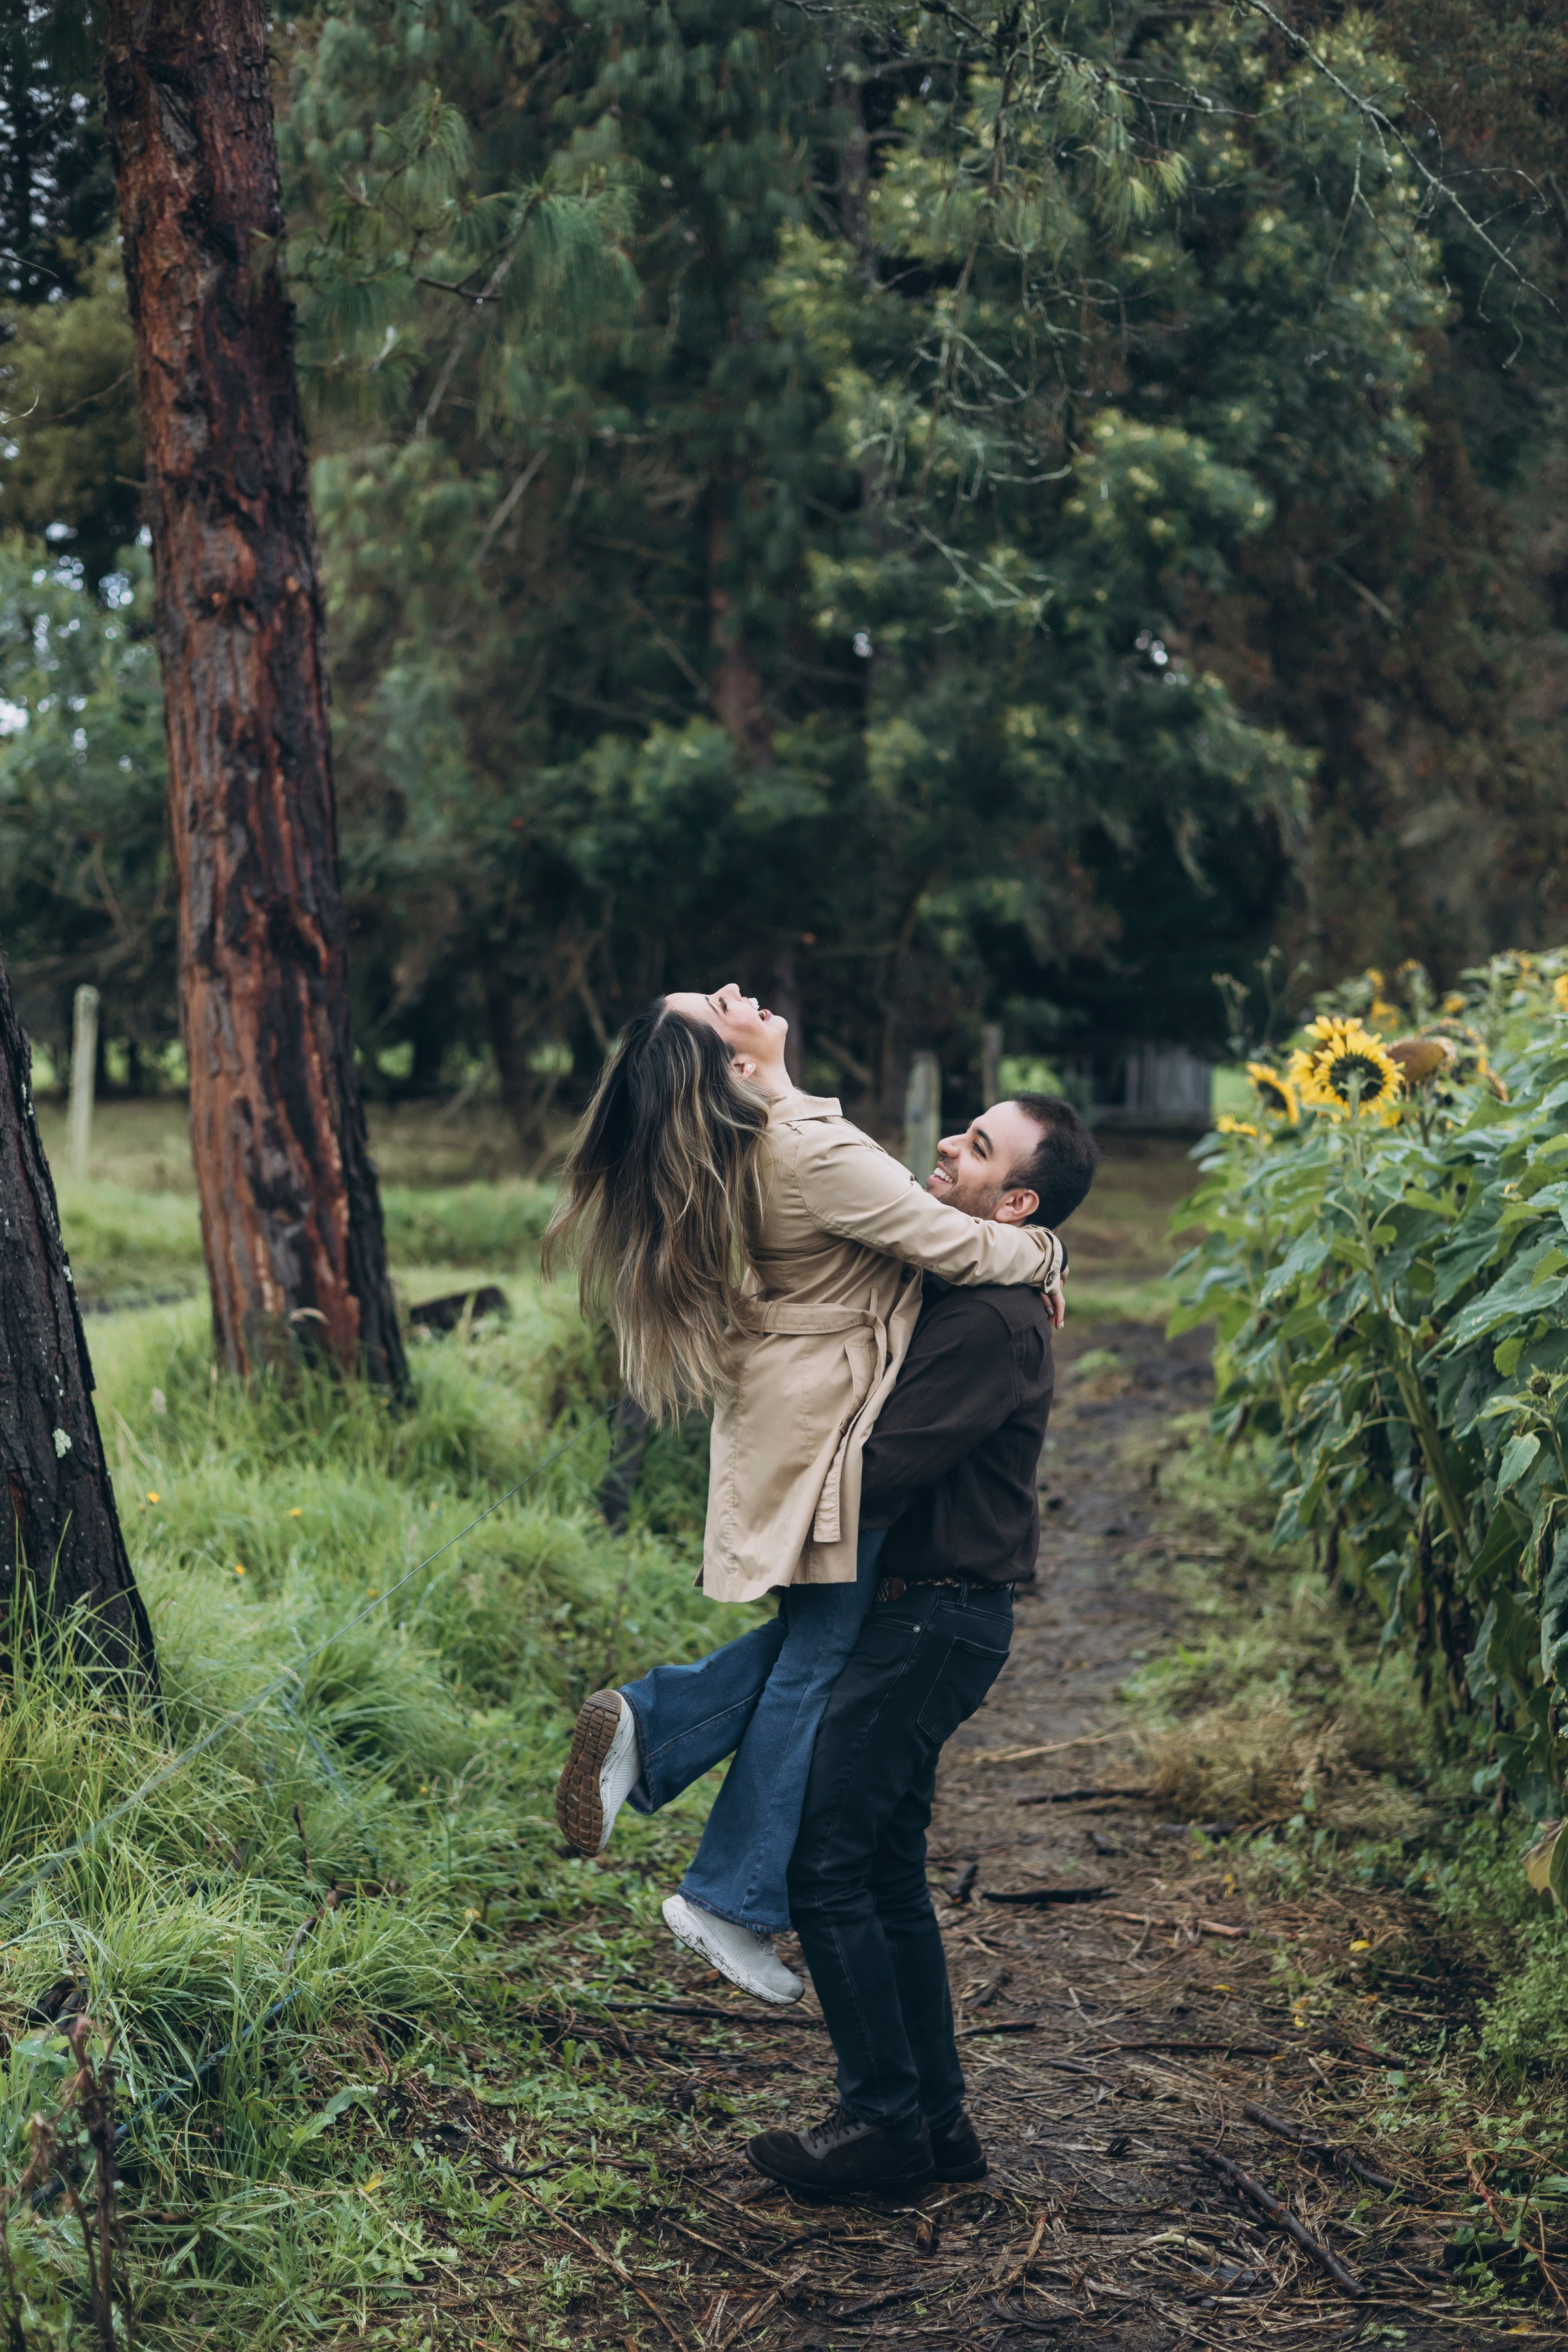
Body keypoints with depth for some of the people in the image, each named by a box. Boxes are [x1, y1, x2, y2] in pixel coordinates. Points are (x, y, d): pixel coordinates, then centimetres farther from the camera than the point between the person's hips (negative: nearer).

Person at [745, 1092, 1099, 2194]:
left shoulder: (990, 1322, -20)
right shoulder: (949, 1289, 11)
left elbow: (881, 1477, -23)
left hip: (934, 1618, -10)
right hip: (918, 1610, 10)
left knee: (826, 1861, -5)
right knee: (887, 1871, 14)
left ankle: (886, 2119, 6)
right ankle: (938, 2119, 22)